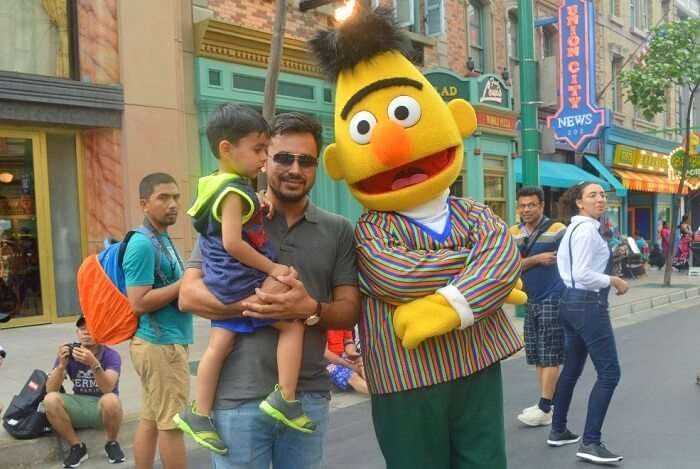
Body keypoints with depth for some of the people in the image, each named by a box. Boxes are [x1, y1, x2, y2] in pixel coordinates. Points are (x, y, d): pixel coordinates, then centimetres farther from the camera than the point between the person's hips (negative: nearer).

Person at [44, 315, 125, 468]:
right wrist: (61, 365, -27)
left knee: (111, 400, -36)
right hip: (79, 406, 3)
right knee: (50, 399, -25)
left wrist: (94, 364, -44)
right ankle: (77, 447, -6)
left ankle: (112, 444, -6)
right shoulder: (69, 352, -5)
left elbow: (108, 389, -28)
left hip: (103, 408, -3)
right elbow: (50, 390, -10)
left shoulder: (111, 355, -13)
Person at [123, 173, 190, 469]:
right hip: (163, 343, -9)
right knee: (172, 423, 1)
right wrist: (186, 283, -19)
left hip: (158, 341, 9)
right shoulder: (143, 245, -17)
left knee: (150, 419, 15)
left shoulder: (162, 239, 12)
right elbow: (139, 302, -22)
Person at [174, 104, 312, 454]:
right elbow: (233, 243, -23)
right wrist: (272, 268, -15)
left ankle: (199, 414, 18)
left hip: (225, 284, 9)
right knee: (293, 323, -2)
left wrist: (262, 203, 8)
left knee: (219, 344, 11)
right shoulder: (233, 191, -17)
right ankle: (285, 398, -1)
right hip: (243, 281, -9)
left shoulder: (219, 184, 14)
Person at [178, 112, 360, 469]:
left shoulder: (338, 230, 5)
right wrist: (250, 304, -21)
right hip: (238, 397, -2)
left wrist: (311, 309, -19)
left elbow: (350, 310, 2)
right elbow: (188, 295, -5)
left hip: (309, 396, 2)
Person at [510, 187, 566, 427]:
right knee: (538, 356, 12)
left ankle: (544, 409, 2)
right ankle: (546, 404, 22)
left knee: (550, 356, -2)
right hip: (530, 300, 6)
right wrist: (537, 259, -14)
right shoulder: (514, 233, 7)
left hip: (552, 299, -6)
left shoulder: (557, 230, -8)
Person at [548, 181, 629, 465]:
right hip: (588, 305, -11)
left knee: (572, 368, 17)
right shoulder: (587, 229, -16)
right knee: (609, 372, -7)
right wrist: (614, 281, -12)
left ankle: (558, 431, 26)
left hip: (571, 302, 11)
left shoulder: (574, 228, 16)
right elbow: (582, 274, -22)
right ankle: (590, 443, -6)